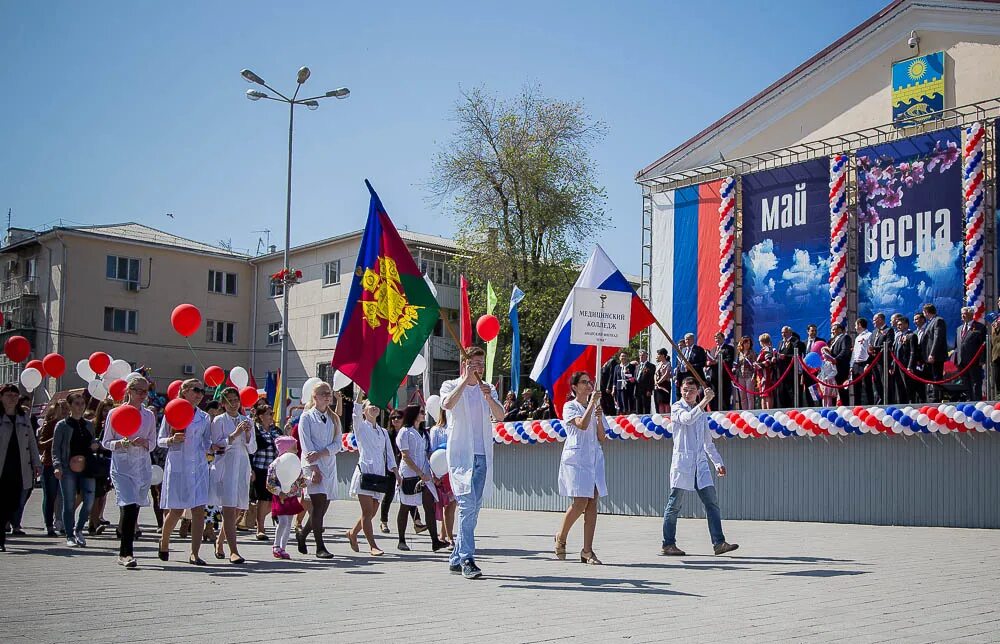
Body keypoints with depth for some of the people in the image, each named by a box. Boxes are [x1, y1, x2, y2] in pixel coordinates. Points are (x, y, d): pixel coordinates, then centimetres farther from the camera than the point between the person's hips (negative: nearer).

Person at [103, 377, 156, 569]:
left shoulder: (149, 415, 10)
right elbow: (106, 442, 4)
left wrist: (144, 443, -8)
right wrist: (121, 443, -16)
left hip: (143, 465, 4)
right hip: (122, 465, -4)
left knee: (134, 509, 7)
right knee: (128, 506, -17)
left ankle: (124, 553, 20)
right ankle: (126, 553, -15)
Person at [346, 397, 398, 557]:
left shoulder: (383, 432, 19)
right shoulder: (361, 427, 5)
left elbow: (389, 455, 15)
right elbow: (356, 411, -14)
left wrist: (396, 473, 2)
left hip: (379, 475, 5)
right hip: (365, 471, -5)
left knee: (371, 512, 8)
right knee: (367, 511, -9)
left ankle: (352, 533, 31)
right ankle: (373, 546, -4)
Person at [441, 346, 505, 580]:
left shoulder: (488, 388, 15)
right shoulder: (450, 386, 4)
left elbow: (500, 415, 0)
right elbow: (447, 404, -19)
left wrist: (489, 398, -17)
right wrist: (466, 379, -17)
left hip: (482, 456, 5)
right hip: (460, 455, -5)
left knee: (473, 508, 6)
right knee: (467, 505, -17)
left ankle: (456, 558, 15)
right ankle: (467, 560, -16)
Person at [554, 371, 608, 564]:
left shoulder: (596, 407, 17)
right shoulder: (569, 407, 1)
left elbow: (602, 437, 12)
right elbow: (582, 424, -18)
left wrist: (599, 418, -4)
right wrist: (592, 402, -12)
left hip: (595, 458, 6)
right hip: (576, 457, -5)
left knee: (592, 503, -2)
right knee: (580, 502, -13)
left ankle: (587, 551, -1)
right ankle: (561, 537, 11)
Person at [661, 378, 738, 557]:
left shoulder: (702, 412, 19)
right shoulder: (677, 408, 1)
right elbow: (687, 418, -23)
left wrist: (718, 462, 21)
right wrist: (705, 400, -25)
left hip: (700, 463, 6)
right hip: (682, 460, -6)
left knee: (712, 502, -3)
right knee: (674, 504, -1)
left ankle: (719, 543, -4)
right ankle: (668, 544, 7)